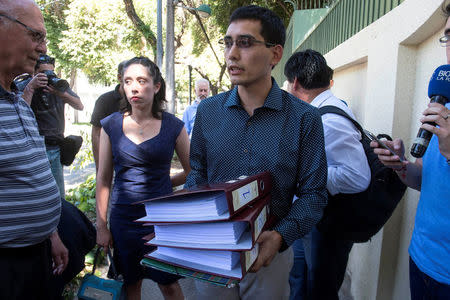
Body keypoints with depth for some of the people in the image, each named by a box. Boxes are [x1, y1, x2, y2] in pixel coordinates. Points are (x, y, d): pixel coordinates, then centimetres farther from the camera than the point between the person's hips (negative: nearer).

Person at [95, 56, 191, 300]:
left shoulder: (173, 126, -4)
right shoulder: (111, 125, -1)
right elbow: (103, 180, 3)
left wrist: (161, 183, 0)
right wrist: (101, 226, 3)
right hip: (124, 218, 2)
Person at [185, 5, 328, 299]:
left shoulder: (304, 118, -12)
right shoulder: (208, 110, -3)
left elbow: (313, 192, -9)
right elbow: (198, 174, 5)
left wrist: (280, 236, -23)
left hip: (270, 252, -2)